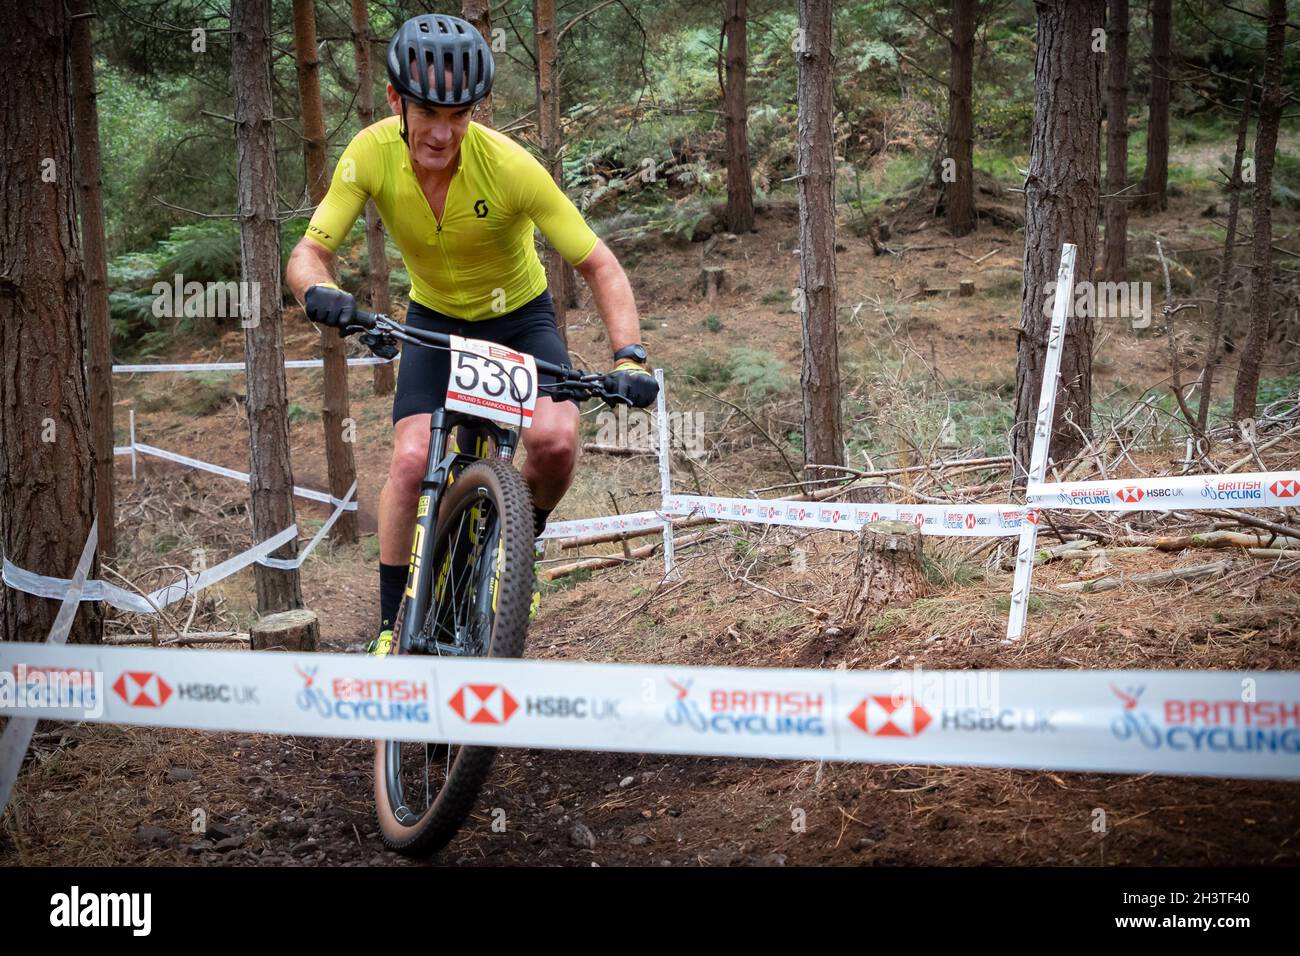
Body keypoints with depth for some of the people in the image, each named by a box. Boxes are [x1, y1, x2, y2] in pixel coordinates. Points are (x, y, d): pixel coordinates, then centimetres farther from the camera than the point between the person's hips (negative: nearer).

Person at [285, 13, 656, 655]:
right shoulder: (371, 154, -24)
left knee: (554, 439, -26)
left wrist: (630, 357, -39)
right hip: (435, 320, 1)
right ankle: (390, 625, 0)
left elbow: (599, 266, -26)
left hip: (519, 316, -1)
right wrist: (320, 290, -45)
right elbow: (309, 253, -21)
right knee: (411, 461, -18)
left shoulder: (509, 166, -31)